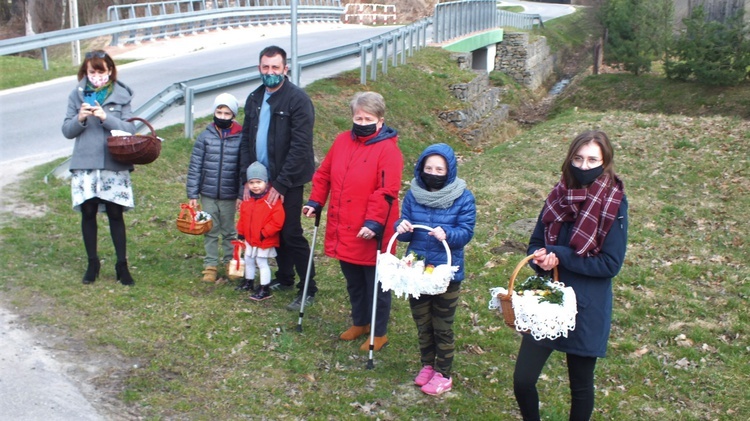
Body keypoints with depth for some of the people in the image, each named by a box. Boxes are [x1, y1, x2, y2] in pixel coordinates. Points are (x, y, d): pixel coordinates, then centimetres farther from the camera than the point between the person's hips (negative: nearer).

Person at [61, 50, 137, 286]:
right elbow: (67, 131, 4)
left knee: (115, 214, 3)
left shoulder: (122, 95, 1)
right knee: (88, 213, 7)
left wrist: (106, 117, -18)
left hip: (114, 164, -1)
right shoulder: (77, 95, 5)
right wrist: (80, 118, -15)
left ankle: (122, 265, 13)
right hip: (84, 164, 2)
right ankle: (92, 262, 23)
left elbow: (130, 129, -5)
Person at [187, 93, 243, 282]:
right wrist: (192, 194, -3)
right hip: (208, 195, 1)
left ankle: (230, 262, 26)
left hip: (230, 195, -1)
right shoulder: (205, 136, -2)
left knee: (229, 231, 13)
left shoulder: (240, 138, -4)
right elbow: (195, 167, 0)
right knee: (210, 232, 8)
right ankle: (210, 266, 16)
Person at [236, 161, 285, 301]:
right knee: (248, 261, 19)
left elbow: (277, 221, -22)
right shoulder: (247, 201, 3)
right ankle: (248, 283, 37)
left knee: (262, 263, -1)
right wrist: (241, 234, 12)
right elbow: (242, 219, 15)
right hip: (249, 240, 7)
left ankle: (265, 289, 7)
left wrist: (264, 233, -22)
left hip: (265, 241, -7)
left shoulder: (272, 201, -19)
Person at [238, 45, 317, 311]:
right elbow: (246, 140, 14)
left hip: (287, 181, -6)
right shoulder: (255, 99, 9)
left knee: (291, 234, -3)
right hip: (262, 179, 7)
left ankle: (308, 289, 7)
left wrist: (281, 184, -18)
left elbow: (300, 147, -17)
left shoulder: (298, 100, -12)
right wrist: (247, 178, 5)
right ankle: (284, 278, 31)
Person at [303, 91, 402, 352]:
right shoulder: (342, 141, 6)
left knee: (376, 285, 8)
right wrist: (315, 202, 7)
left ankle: (379, 333, 24)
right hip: (342, 230, 7)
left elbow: (386, 191, -22)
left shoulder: (388, 149, -15)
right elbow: (324, 174, 14)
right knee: (353, 282, 22)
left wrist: (374, 223, -27)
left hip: (370, 233, -7)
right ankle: (359, 322, 41)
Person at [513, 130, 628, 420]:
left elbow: (610, 264, -15)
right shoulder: (559, 196, 1)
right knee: (522, 381, 3)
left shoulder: (614, 204, -11)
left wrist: (559, 255, -19)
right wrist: (541, 258, -15)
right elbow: (535, 244, 8)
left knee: (581, 386, 13)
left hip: (586, 310, -3)